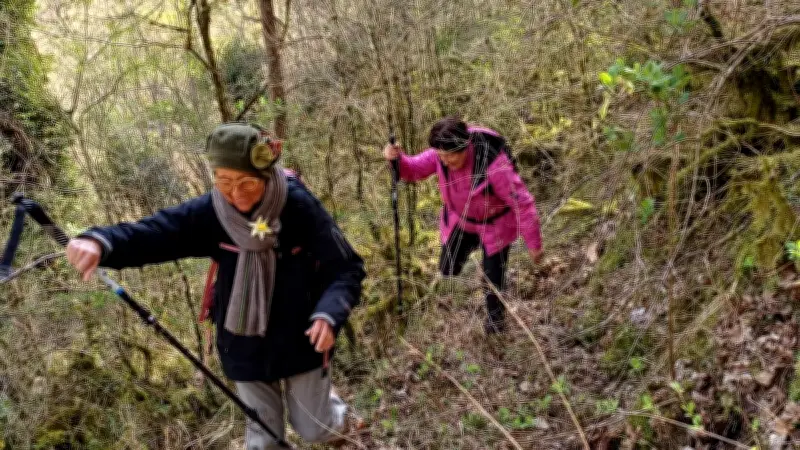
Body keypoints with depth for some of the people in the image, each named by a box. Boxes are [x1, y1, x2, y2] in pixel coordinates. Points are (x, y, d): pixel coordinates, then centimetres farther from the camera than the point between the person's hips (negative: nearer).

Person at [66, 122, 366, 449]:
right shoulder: (209, 213, -15)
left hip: (301, 340, -2)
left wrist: (329, 314, -39)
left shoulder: (300, 207, -22)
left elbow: (347, 268, -20)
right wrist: (100, 242, -44)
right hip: (245, 347, 2)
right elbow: (151, 233, -22)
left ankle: (337, 414, 51)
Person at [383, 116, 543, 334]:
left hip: (495, 223, -5)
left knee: (493, 279, 8)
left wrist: (534, 244, -20)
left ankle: (495, 325, 36)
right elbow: (413, 170, -9)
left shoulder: (494, 165, -40)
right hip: (460, 218, 5)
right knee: (448, 269, 14)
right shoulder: (442, 154, -24)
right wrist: (397, 158, -34)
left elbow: (523, 203, -29)